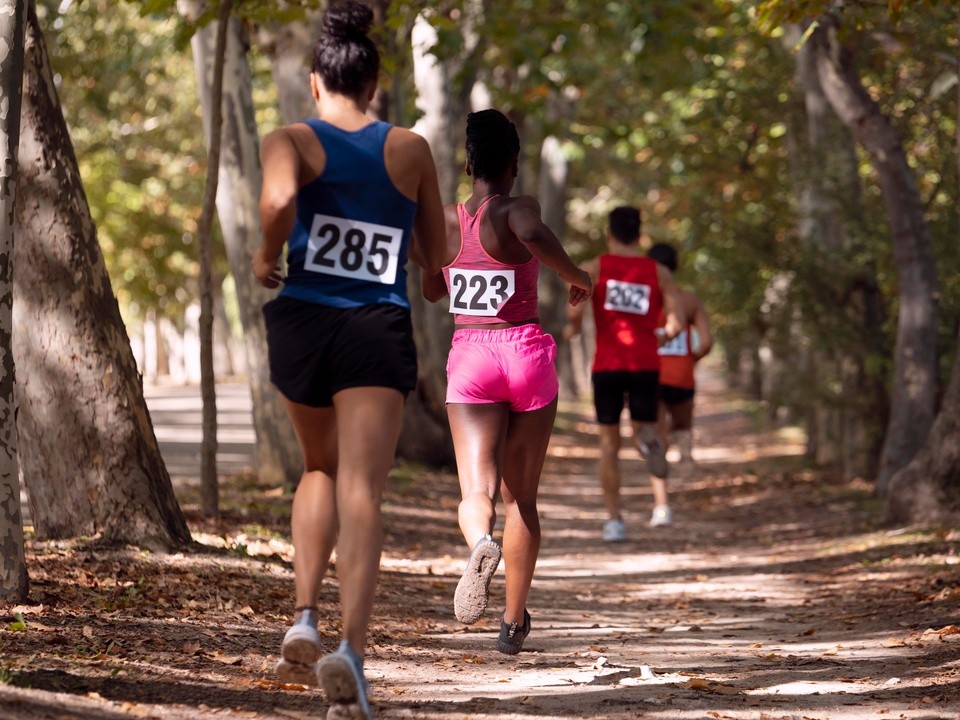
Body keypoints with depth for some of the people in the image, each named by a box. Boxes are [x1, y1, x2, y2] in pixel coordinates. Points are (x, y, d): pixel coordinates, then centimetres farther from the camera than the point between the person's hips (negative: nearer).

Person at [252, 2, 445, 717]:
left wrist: (265, 255, -4)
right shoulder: (411, 150, 7)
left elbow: (279, 201, -21)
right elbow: (435, 255, 13)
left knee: (320, 472, 23)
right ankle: (353, 649, -27)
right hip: (379, 330, -1)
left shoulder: (291, 140, 1)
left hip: (302, 322, 1)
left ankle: (305, 619, 7)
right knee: (361, 492, -8)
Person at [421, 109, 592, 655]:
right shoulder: (515, 210, -8)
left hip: (470, 358, 1)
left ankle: (482, 543, -46)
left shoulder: (444, 220, 4)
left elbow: (432, 290, 18)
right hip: (527, 351, -1)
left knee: (478, 492, -9)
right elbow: (535, 235, -33)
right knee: (522, 497, 13)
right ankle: (514, 622, 18)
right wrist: (577, 276, -17)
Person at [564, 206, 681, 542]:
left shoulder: (593, 268, 1)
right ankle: (661, 501, -14)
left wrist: (572, 328, 10)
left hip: (607, 366, -1)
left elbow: (575, 311, -12)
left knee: (609, 443, 10)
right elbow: (675, 324, -2)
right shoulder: (659, 273, 5)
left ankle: (614, 520, 6)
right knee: (645, 433, 12)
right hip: (646, 364, 1)